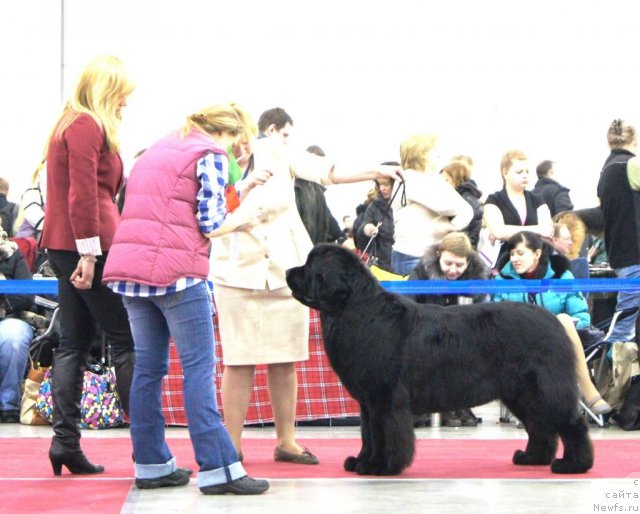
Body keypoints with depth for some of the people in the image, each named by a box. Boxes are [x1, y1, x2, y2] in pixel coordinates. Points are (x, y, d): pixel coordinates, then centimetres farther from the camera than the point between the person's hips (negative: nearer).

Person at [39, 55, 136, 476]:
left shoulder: (73, 125, 20)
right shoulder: (88, 127, -9)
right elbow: (83, 193, -17)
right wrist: (89, 251, -19)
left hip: (65, 248, 10)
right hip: (88, 246, -10)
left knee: (75, 344, 7)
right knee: (126, 342, -5)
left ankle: (66, 442, 5)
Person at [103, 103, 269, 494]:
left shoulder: (156, 151, 23)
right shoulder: (211, 155, -2)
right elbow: (210, 224, -9)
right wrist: (238, 221, 10)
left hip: (128, 265, 8)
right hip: (175, 270, -8)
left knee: (149, 366, 11)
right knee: (199, 367, -6)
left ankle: (151, 465, 14)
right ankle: (218, 469, -8)